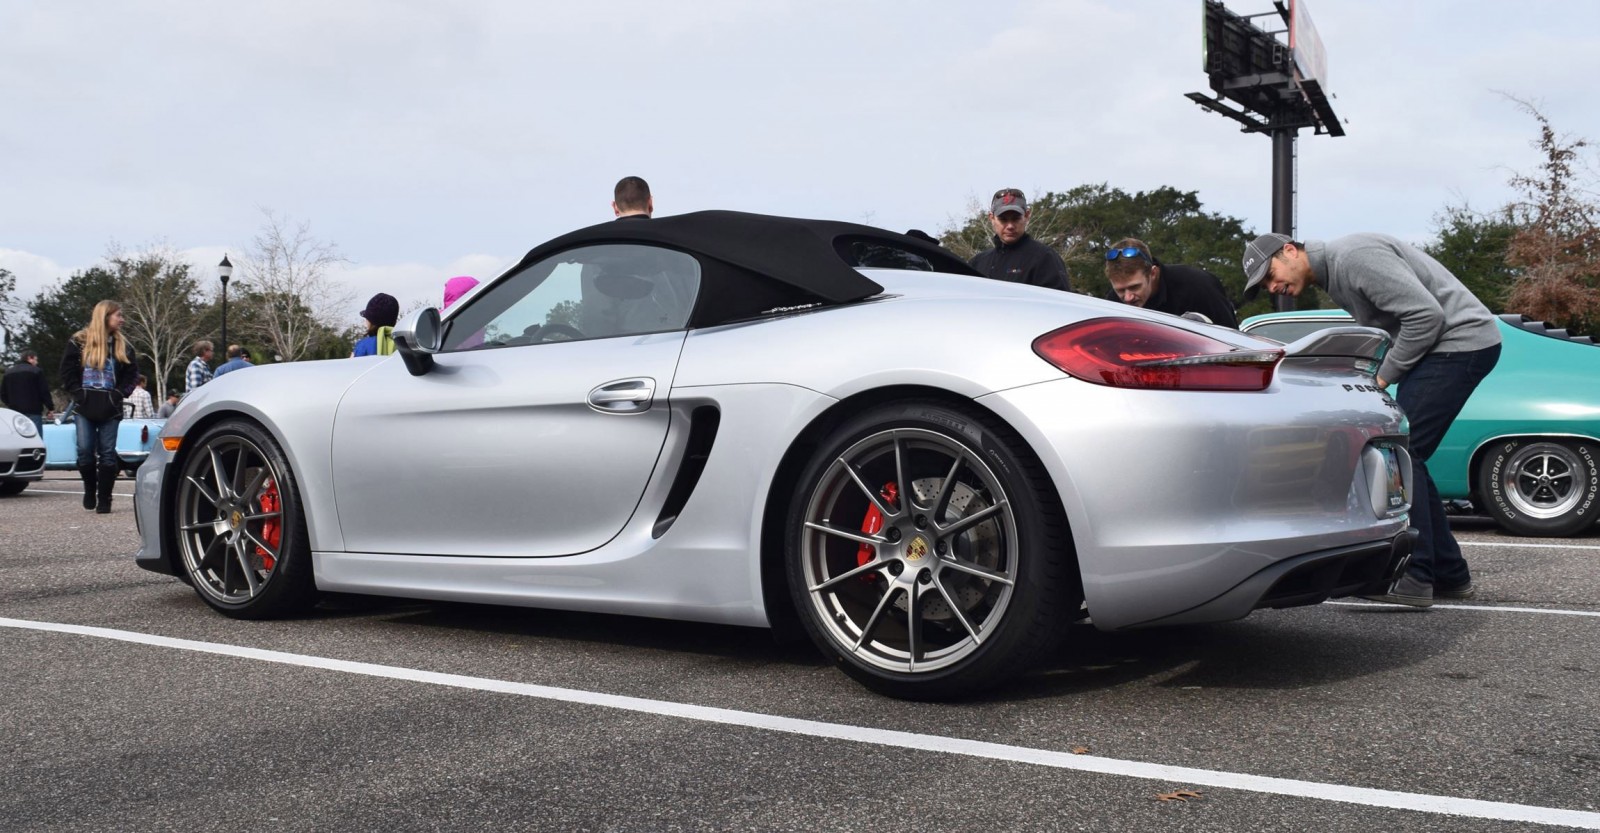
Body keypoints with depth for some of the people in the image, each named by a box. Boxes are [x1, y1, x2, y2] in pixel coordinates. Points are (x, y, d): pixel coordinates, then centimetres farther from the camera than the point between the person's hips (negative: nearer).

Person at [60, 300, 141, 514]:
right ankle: (89, 490, 19)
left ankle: (104, 499, 2)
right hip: (85, 407, -1)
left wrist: (119, 394, -3)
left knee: (107, 453, -2)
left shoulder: (122, 345, 9)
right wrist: (78, 394, -6)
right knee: (85, 451, -4)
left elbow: (132, 373, 10)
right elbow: (67, 371, 2)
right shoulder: (80, 341, 2)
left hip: (110, 408, 1)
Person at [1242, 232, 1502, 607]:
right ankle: (1449, 574, 17)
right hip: (1449, 346, 10)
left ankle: (1413, 578, -11)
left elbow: (1426, 314, -22)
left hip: (1463, 340, -10)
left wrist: (1383, 376, -13)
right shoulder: (1332, 278, 15)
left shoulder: (1352, 257, -17)